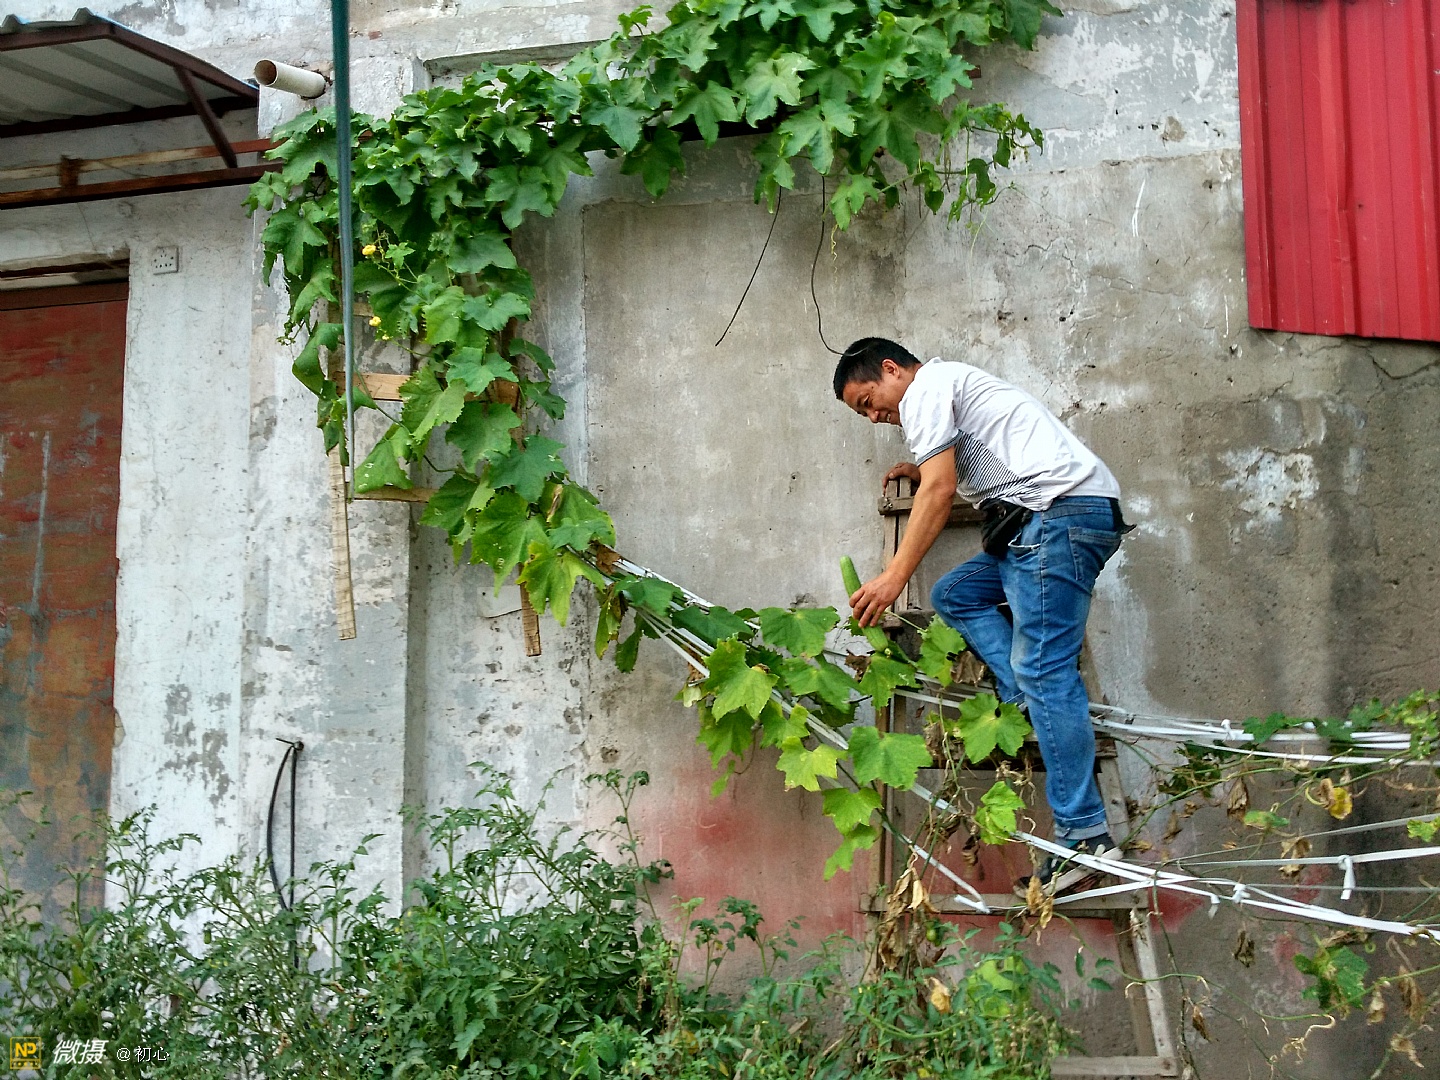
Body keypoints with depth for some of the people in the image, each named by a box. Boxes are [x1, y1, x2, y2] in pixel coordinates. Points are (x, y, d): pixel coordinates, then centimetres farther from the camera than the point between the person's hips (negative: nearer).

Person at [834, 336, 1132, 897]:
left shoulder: (926, 388, 1)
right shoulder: (956, 386, 30)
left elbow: (941, 490, -11)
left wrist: (894, 575, -13)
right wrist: (923, 471, 36)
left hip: (1060, 511, -10)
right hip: (1059, 519, 10)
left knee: (1042, 670, -13)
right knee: (954, 595, 15)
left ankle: (1085, 836, -16)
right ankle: (1027, 706, -1)